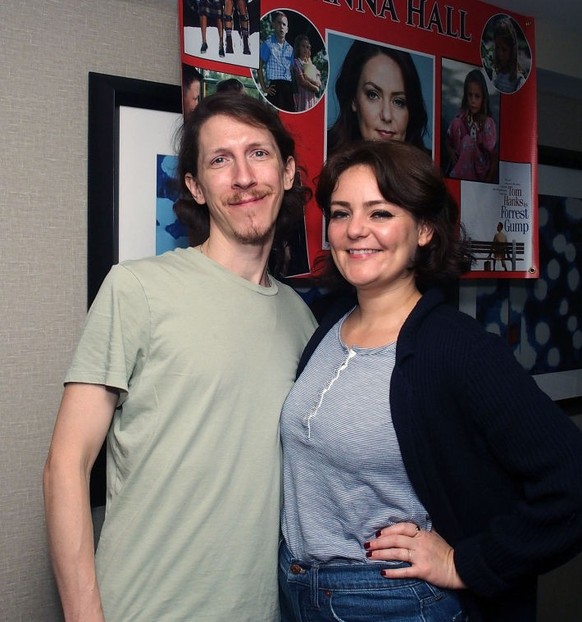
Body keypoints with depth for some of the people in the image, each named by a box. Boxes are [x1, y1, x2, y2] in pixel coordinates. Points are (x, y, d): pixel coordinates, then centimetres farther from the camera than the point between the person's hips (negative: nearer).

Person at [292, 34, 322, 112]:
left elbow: (319, 84, 9)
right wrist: (315, 88, 1)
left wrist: (309, 79, -9)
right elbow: (302, 82, -9)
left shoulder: (312, 66, 21)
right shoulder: (296, 63, 1)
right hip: (301, 97, -6)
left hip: (313, 98, 6)